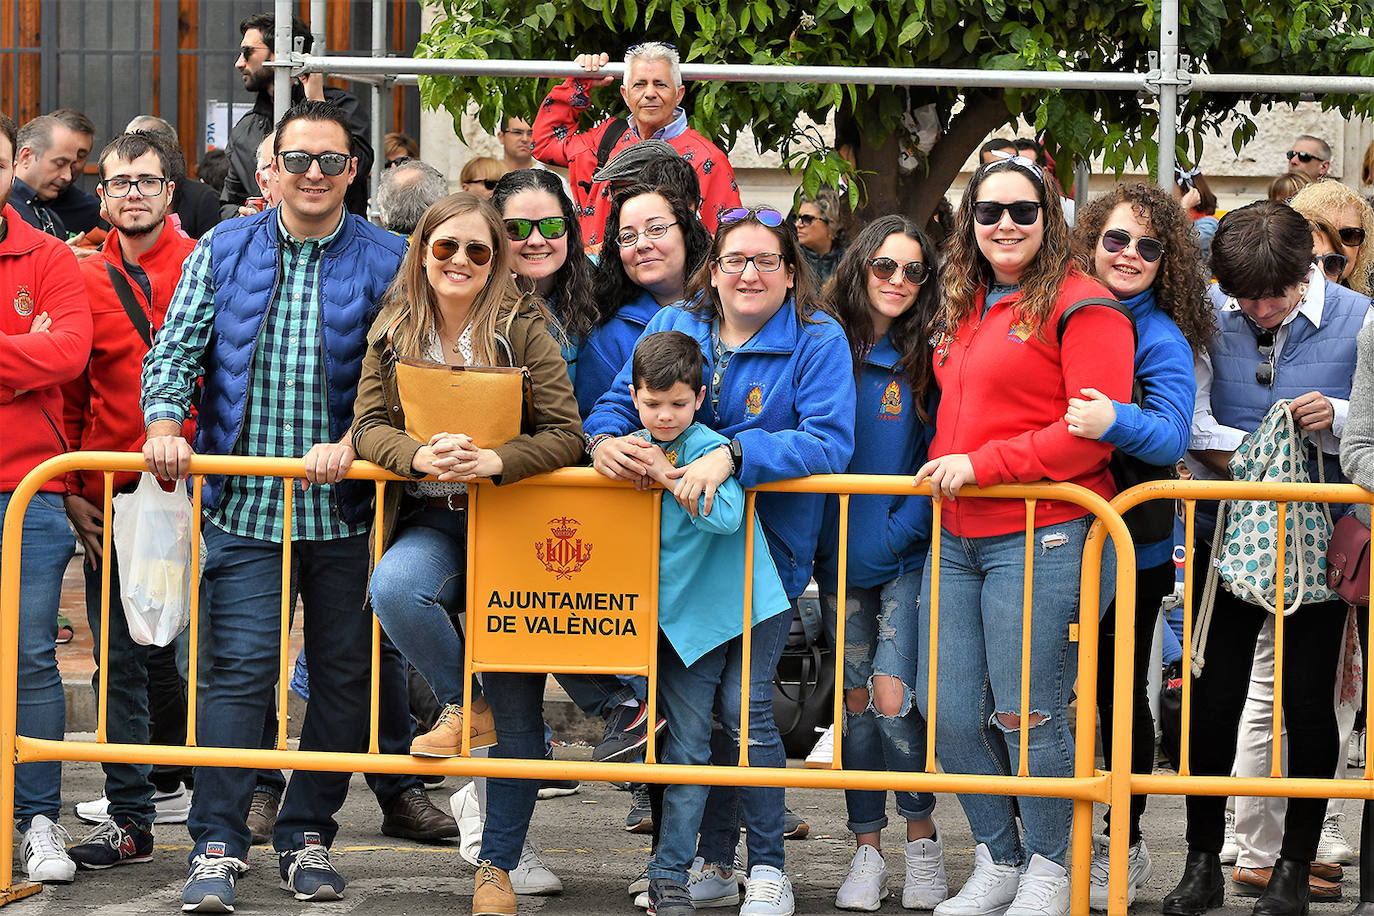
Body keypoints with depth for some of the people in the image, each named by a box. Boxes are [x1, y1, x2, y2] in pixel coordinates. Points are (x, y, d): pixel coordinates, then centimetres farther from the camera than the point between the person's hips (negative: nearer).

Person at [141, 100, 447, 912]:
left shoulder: (385, 262, 1)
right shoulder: (223, 252, 7)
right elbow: (175, 351, 6)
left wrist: (351, 444, -19)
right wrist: (164, 424, -11)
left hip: (345, 505, 0)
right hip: (245, 503, 0)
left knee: (345, 671, 7)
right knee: (240, 668, -8)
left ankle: (309, 836, 19)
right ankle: (218, 847, -6)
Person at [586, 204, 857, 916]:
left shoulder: (818, 341, -6)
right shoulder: (674, 325, 7)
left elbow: (827, 442, -18)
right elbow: (619, 401, 7)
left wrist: (732, 455, -29)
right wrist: (605, 439, -18)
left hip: (766, 550, -4)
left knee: (743, 704, -11)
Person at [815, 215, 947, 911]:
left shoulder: (928, 359, -3)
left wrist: (897, 532, -12)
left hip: (906, 553, -3)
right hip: (838, 554, 3)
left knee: (892, 695, -13)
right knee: (855, 699, 5)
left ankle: (922, 836, 5)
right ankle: (867, 849, 13)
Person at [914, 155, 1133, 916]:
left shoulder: (1080, 305, -7)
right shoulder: (963, 308, 17)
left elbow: (1096, 429, -15)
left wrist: (983, 464, -16)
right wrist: (942, 468, 14)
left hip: (1041, 539, -8)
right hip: (956, 538, 8)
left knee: (1026, 715, -3)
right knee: (948, 712, 6)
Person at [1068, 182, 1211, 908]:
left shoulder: (1161, 337, -9)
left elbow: (1171, 434, -23)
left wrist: (1116, 422, -42)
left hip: (1129, 549, -4)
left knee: (1118, 694, 6)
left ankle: (1125, 845, 20)